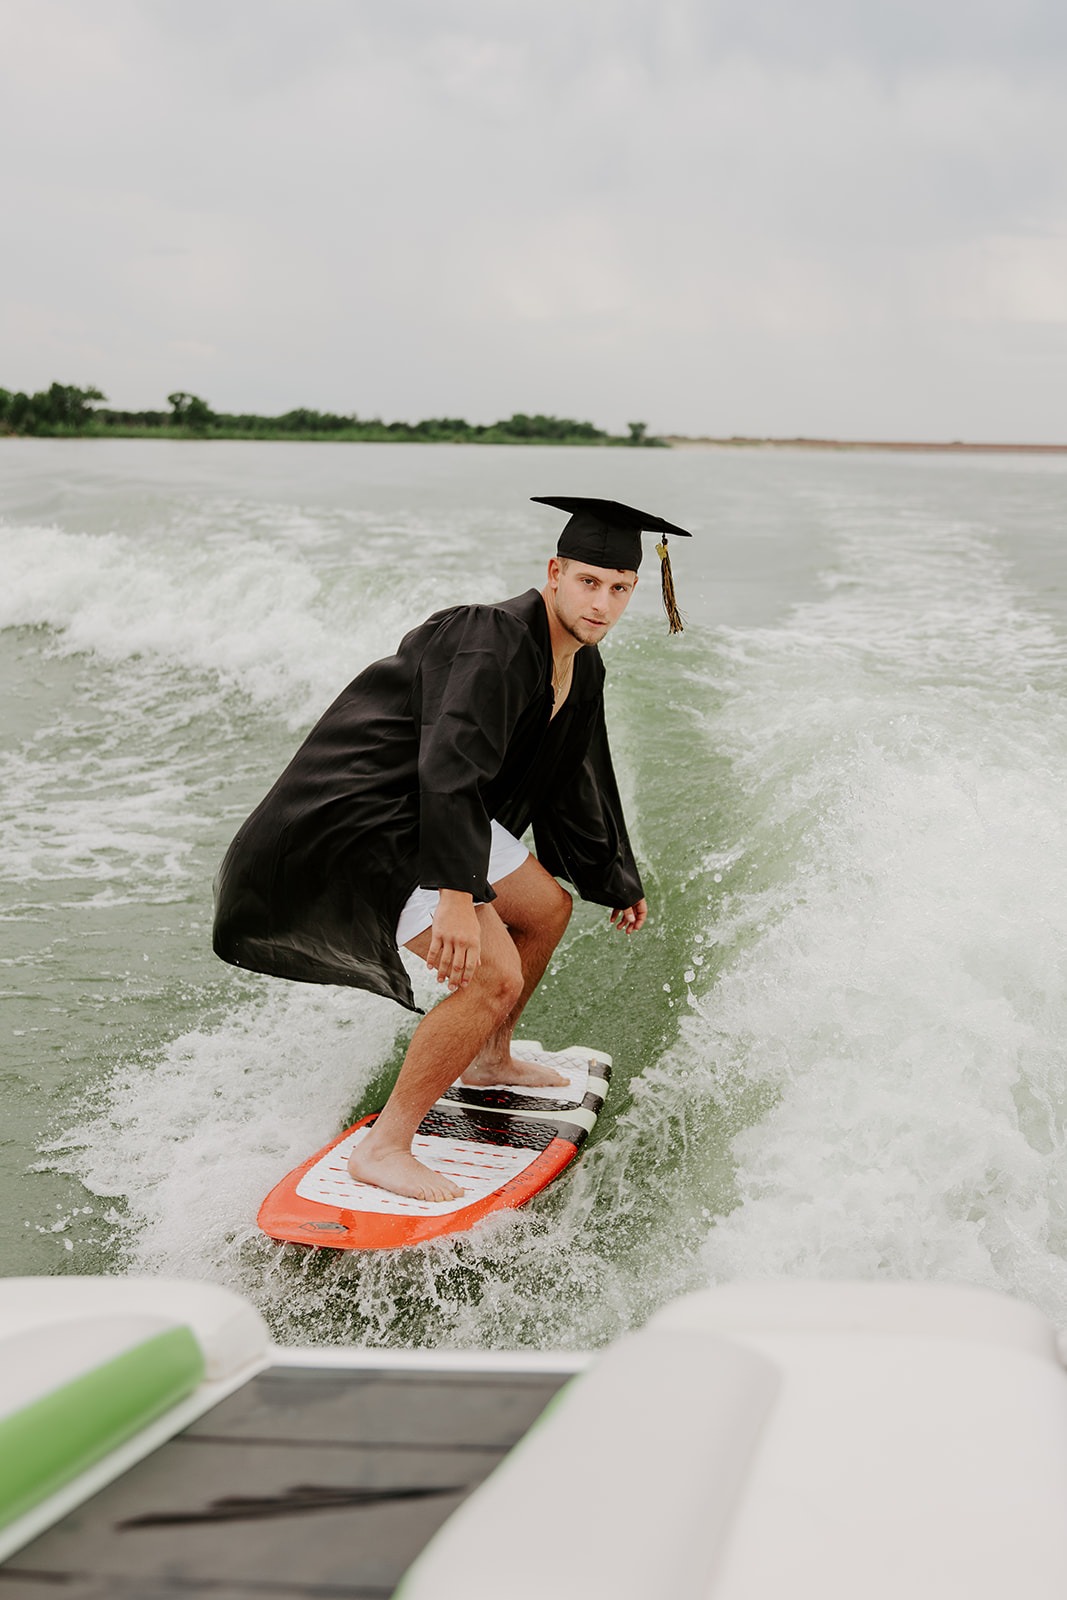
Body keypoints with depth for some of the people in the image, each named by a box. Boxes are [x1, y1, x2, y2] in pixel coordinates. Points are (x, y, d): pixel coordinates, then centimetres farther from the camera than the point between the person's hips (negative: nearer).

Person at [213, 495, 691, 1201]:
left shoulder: (582, 667, 6)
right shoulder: (495, 641, -24)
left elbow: (576, 782, 20)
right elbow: (451, 768, -35)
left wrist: (617, 881, 29)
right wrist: (456, 894, -43)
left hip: (434, 807, 10)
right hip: (364, 816, -10)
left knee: (548, 907, 22)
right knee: (494, 977, -18)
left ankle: (488, 1058, 41)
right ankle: (383, 1148, -9)